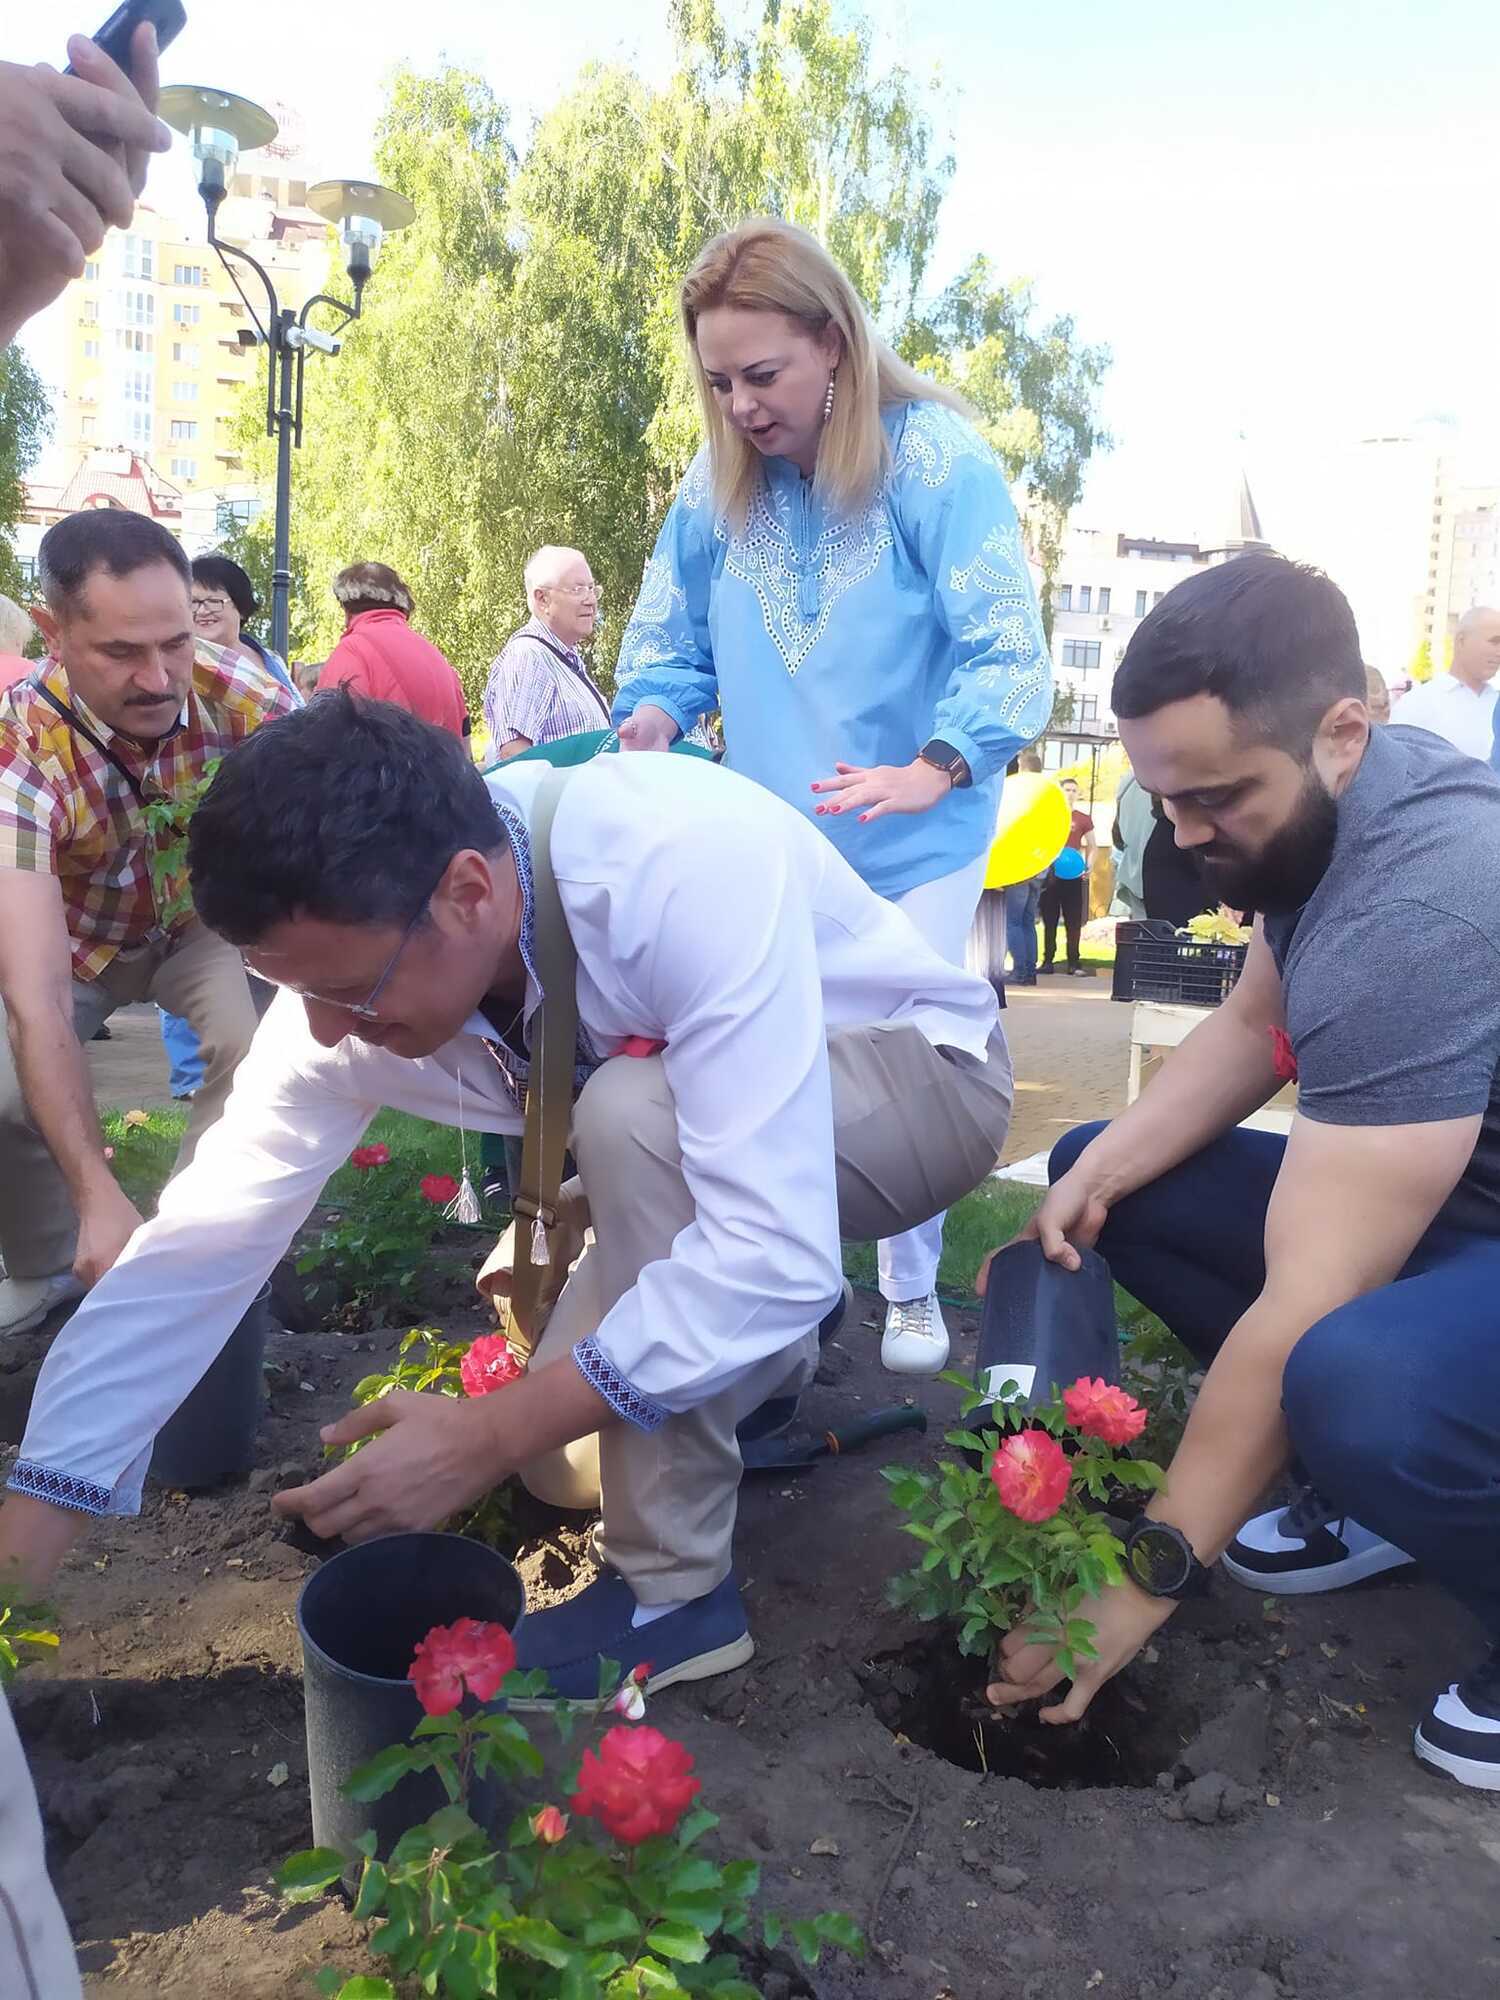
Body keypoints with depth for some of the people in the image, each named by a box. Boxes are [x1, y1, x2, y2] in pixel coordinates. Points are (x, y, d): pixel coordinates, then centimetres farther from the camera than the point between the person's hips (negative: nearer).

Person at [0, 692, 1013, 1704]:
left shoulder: (689, 869, -39)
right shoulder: (358, 955, -19)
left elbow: (778, 1255, -41)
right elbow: (204, 1240, -16)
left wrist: (491, 1436, -36)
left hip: (923, 1078, -5)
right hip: (695, 1143, 6)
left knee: (629, 1112, -34)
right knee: (570, 1451, -3)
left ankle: (677, 1588, -17)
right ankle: (765, 1343, 27)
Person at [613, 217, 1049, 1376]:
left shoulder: (937, 457, -15)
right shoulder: (717, 484, -2)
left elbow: (1007, 649, -21)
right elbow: (673, 640, 7)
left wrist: (932, 769, -37)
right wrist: (653, 716, -16)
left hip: (914, 842, -3)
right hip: (769, 838, 4)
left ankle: (911, 1289, 22)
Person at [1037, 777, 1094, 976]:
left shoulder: (1083, 819, 7)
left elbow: (1091, 846, 11)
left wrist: (1088, 866, -6)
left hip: (1073, 874, 0)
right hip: (1049, 872, 0)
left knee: (1074, 921, -2)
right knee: (1049, 919, 3)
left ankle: (1074, 963, 1)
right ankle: (1048, 961, 8)